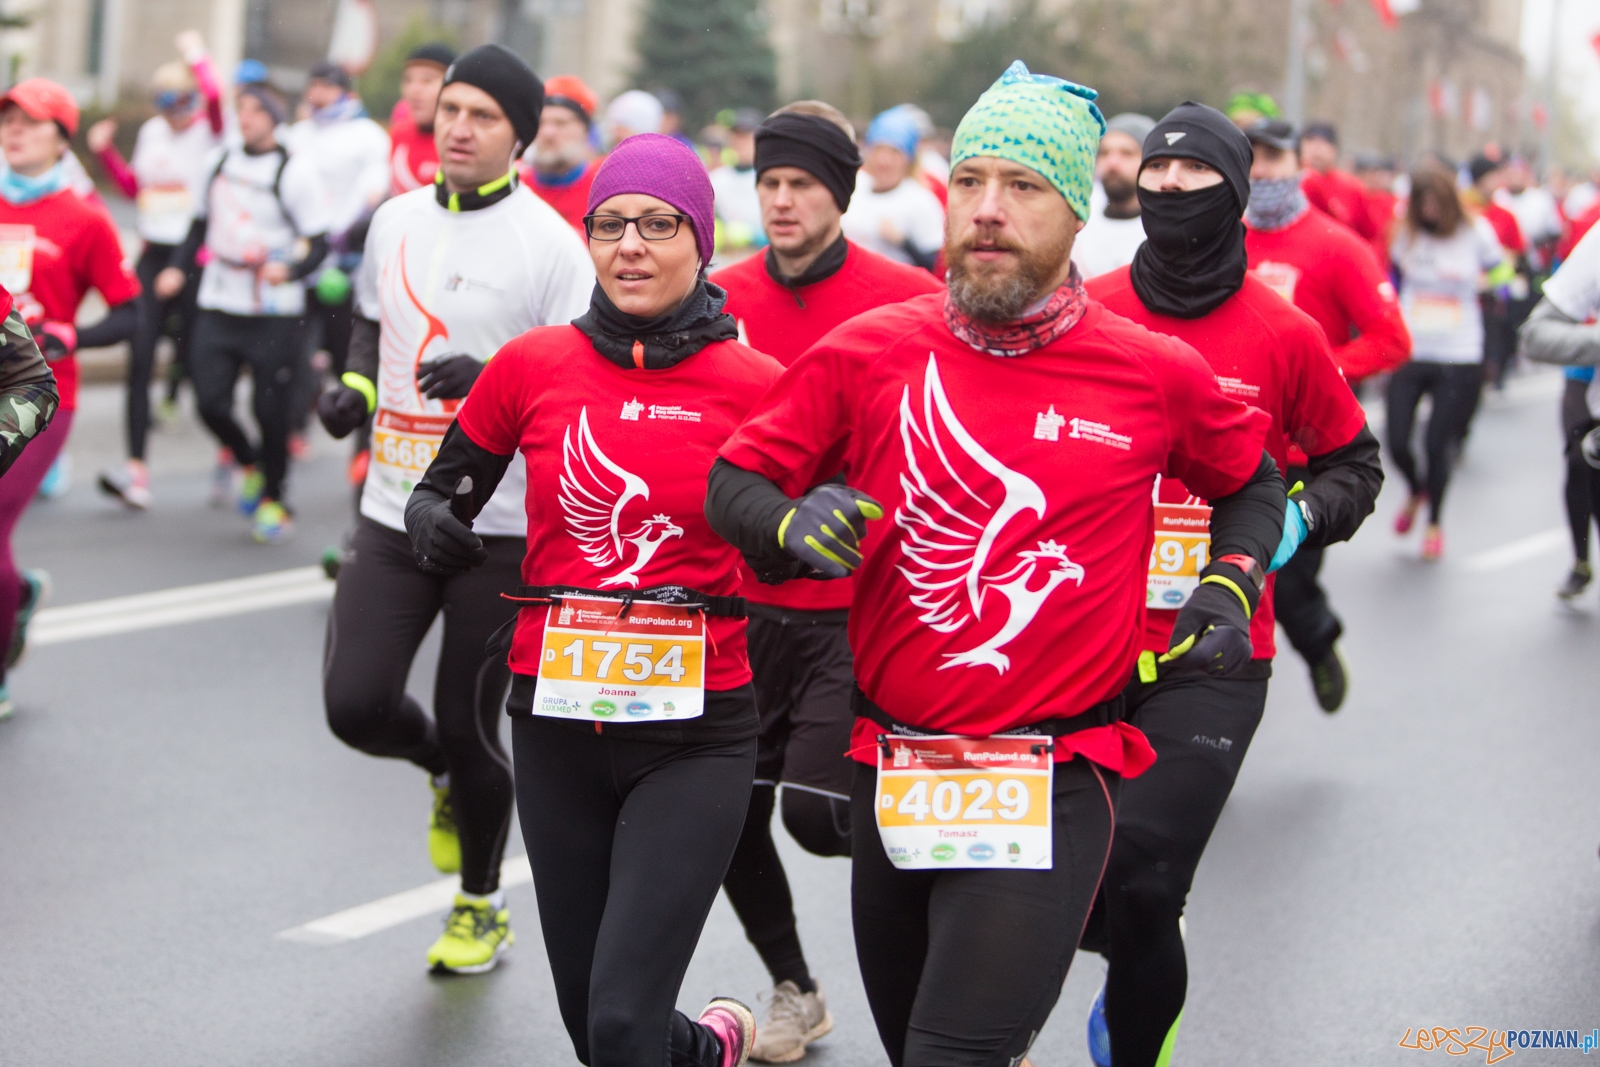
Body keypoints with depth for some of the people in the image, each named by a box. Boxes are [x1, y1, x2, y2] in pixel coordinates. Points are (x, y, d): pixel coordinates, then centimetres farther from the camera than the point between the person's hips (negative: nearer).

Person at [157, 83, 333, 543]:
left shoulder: (294, 170, -5)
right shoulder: (219, 161, 11)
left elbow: (320, 241, -7)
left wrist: (291, 269, -25)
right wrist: (178, 267, 11)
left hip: (274, 316, -4)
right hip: (218, 307, 4)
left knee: (271, 411, -2)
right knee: (210, 401, -5)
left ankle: (273, 500, 18)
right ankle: (247, 463, 26)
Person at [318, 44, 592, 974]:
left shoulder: (548, 242, -9)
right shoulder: (397, 221, 8)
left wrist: (492, 380, -26)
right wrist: (355, 388, 3)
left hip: (502, 527, -5)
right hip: (395, 514, 5)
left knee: (469, 725, 2)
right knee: (356, 704, -7)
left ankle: (483, 906, 27)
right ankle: (445, 771, 30)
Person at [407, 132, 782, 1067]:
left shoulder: (756, 384, -5)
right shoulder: (533, 365, 0)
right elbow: (440, 494, 11)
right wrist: (435, 526, -11)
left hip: (695, 734, -3)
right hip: (558, 722, 3)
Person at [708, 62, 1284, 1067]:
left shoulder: (1157, 374, -2)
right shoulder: (869, 351, -1)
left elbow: (1251, 480, 17)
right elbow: (733, 483, 5)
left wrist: (1233, 584, 1)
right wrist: (794, 524, -15)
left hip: (1054, 788, -3)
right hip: (893, 776, 3)